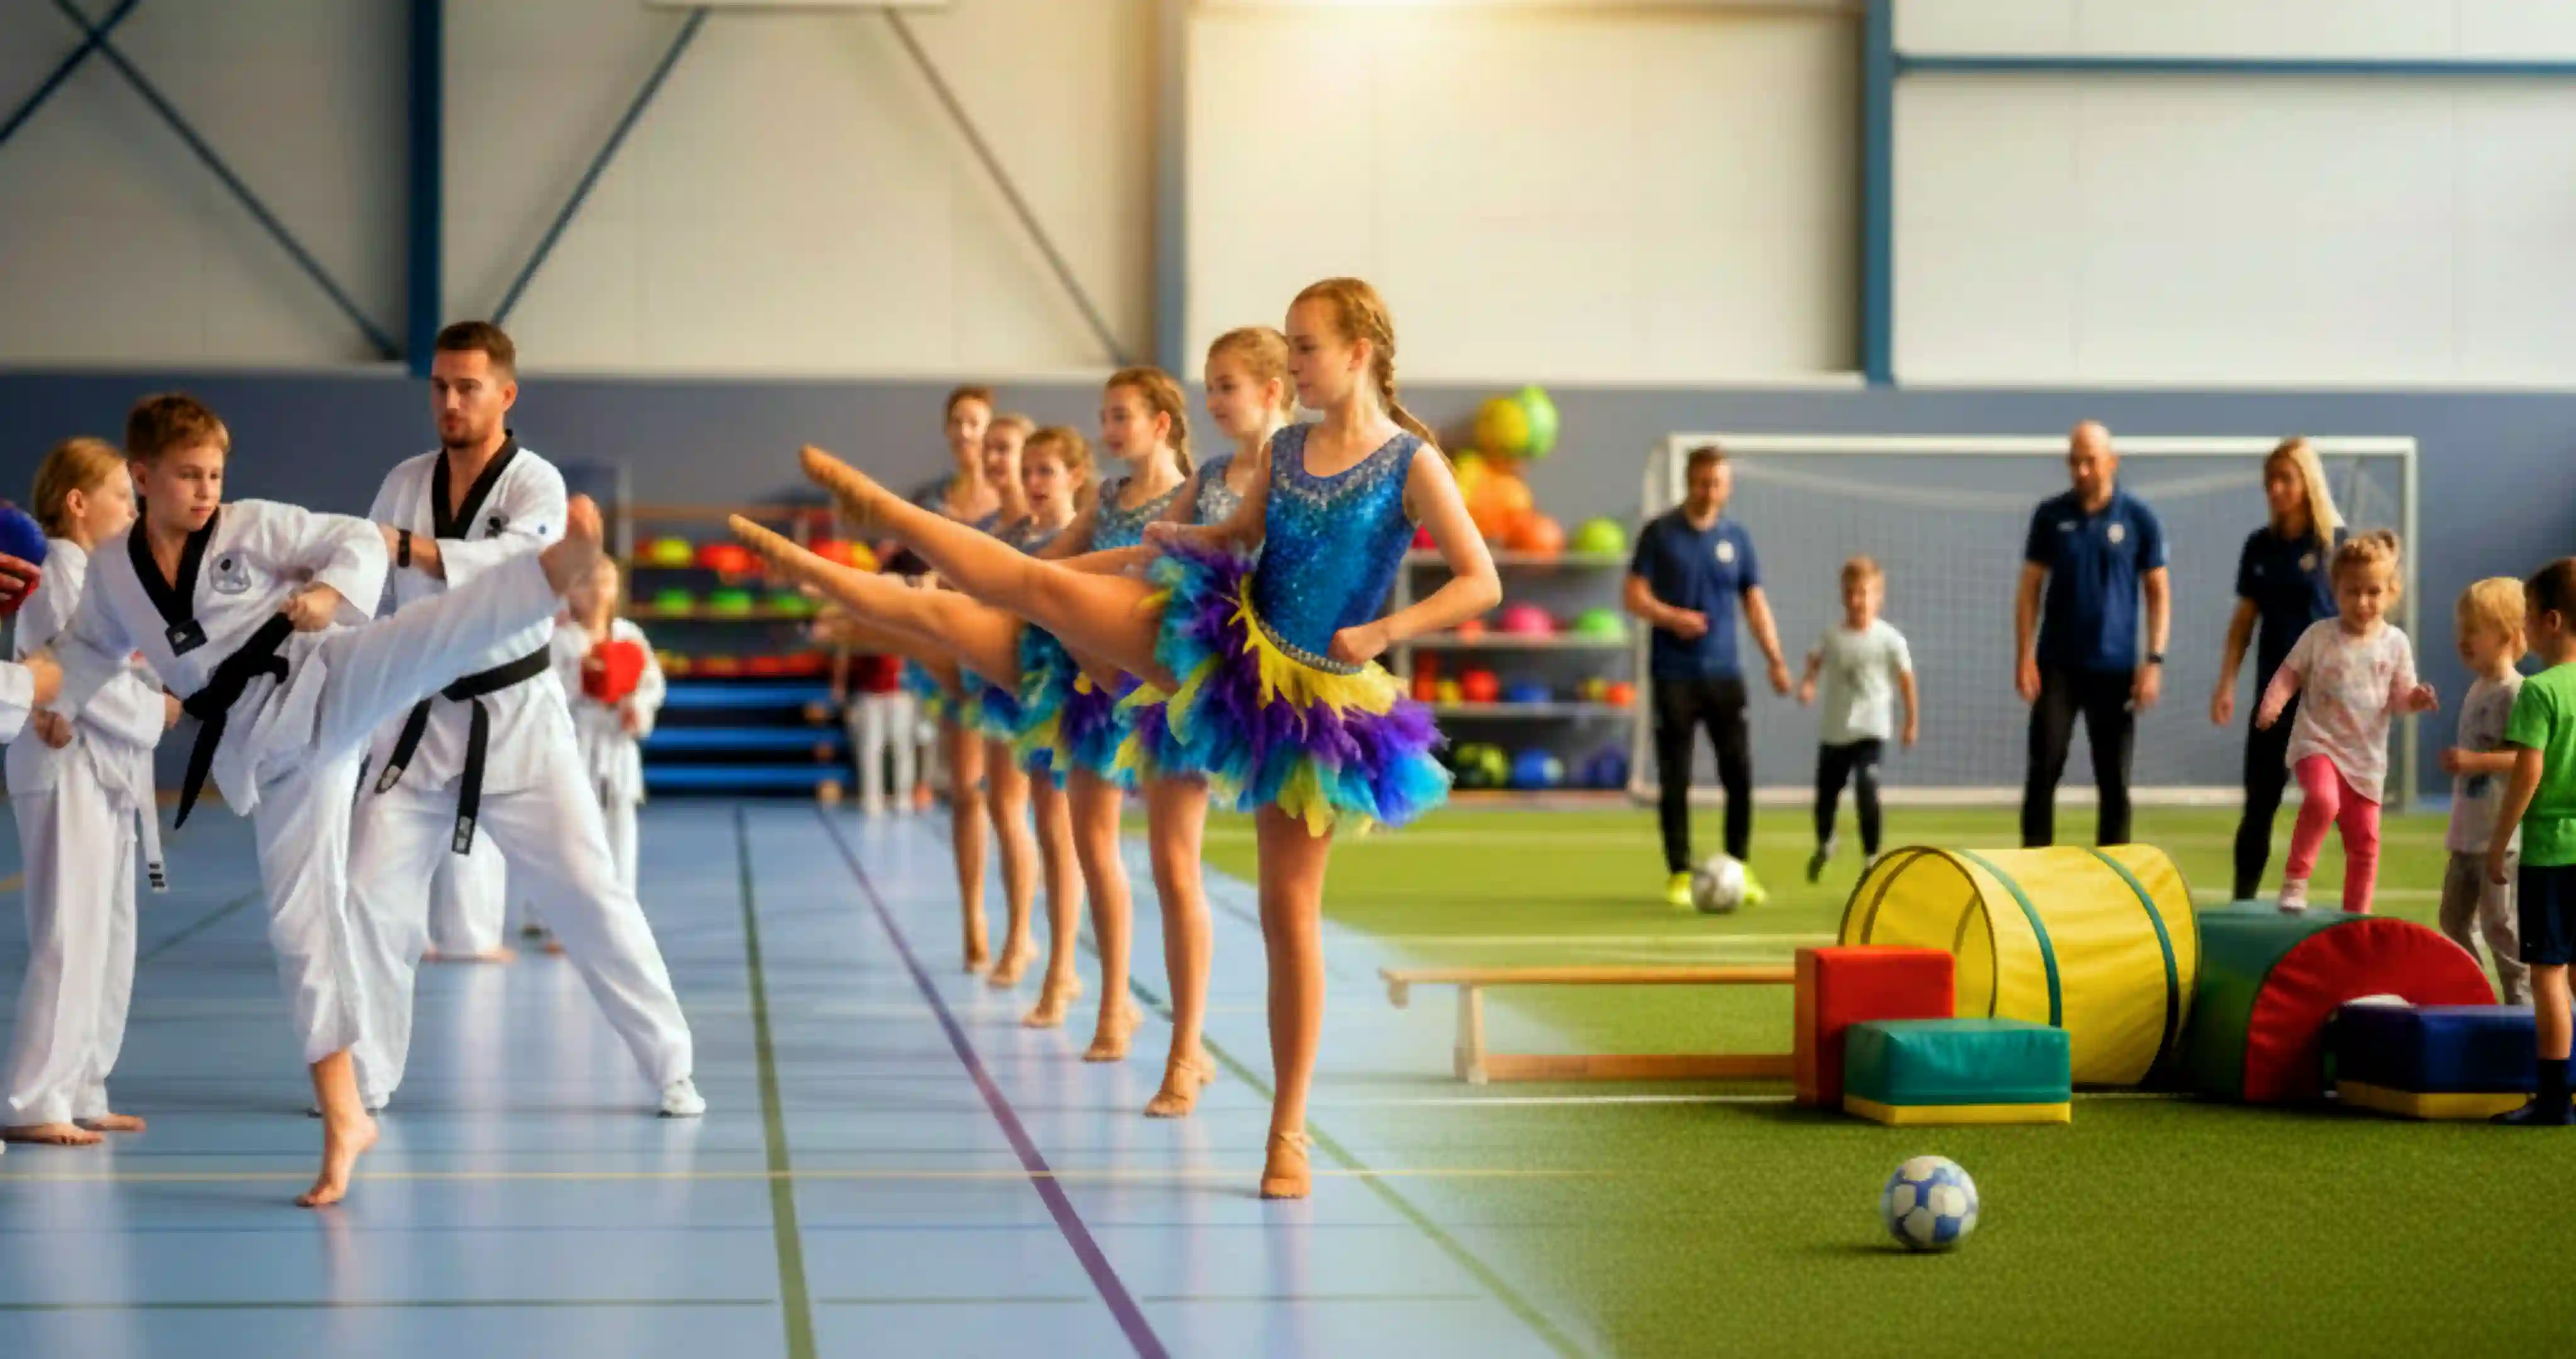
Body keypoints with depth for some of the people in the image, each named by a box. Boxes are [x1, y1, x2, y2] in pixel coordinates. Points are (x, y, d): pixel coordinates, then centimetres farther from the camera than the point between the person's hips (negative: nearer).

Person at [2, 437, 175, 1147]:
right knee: (70, 943, -10)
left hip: (106, 774, 10)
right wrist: (154, 712, -9)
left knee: (110, 942, 13)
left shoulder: (97, 574, 17)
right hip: (68, 773, -10)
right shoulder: (61, 576, -14)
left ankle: (80, 1093, 20)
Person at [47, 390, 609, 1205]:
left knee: (427, 638, -35)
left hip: (323, 683, -3)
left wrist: (330, 593, -19)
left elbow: (360, 540, 0)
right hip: (262, 747, 3)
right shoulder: (112, 568, 10)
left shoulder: (254, 527, -1)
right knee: (300, 918, 2)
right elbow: (94, 645, 28)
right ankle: (343, 1118, 8)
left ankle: (561, 566, -60)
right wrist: (57, 702, 13)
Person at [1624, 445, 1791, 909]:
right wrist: (1671, 617, -21)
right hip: (1673, 674, -2)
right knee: (1674, 779, 0)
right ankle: (1679, 874, 8)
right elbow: (1635, 596, -2)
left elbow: (1755, 603, 9)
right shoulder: (1659, 533, 1)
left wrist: (1775, 659, -3)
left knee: (1739, 772, -2)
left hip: (1724, 673, 2)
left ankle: (1740, 868, 10)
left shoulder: (1736, 538, 9)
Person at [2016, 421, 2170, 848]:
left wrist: (2154, 661, -6)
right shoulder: (2051, 516, 2)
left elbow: (2158, 593, 3)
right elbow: (2030, 588, 5)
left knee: (2114, 780, 3)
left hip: (2115, 669, 0)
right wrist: (2024, 657, -4)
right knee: (2043, 770, -4)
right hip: (2057, 665, 0)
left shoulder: (2139, 519, -1)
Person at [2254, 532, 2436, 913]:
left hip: (2366, 755, 3)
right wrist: (2272, 703, -16)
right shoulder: (2319, 636, -3)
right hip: (2318, 743, -3)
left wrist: (2415, 700, -16)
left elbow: (2400, 697, 6)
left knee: (2365, 839, 7)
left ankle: (2357, 914, 21)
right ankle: (2295, 878, -16)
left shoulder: (2395, 643, 3)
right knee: (2322, 800, -33)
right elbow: (2290, 673, 2)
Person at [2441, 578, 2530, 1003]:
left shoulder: (2515, 693, -16)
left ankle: (2523, 1004, 2)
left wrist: (2474, 761, -29)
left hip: (2502, 837, -10)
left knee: (2501, 926, -6)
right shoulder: (2477, 689, 12)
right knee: (2455, 921, 16)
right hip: (2468, 834, 10)